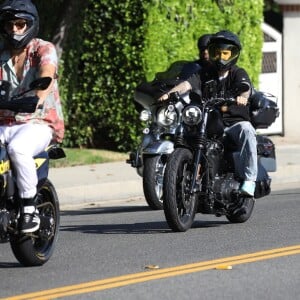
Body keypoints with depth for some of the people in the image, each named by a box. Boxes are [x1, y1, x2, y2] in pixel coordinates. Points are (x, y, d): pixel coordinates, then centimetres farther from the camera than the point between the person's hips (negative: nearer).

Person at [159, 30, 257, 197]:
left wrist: (242, 97, -45)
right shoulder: (206, 74, 12)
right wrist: (171, 93, -26)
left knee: (246, 130, -35)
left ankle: (249, 179, -36)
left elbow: (245, 88, -20)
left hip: (235, 122, -3)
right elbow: (188, 83, -5)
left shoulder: (238, 73, 2)